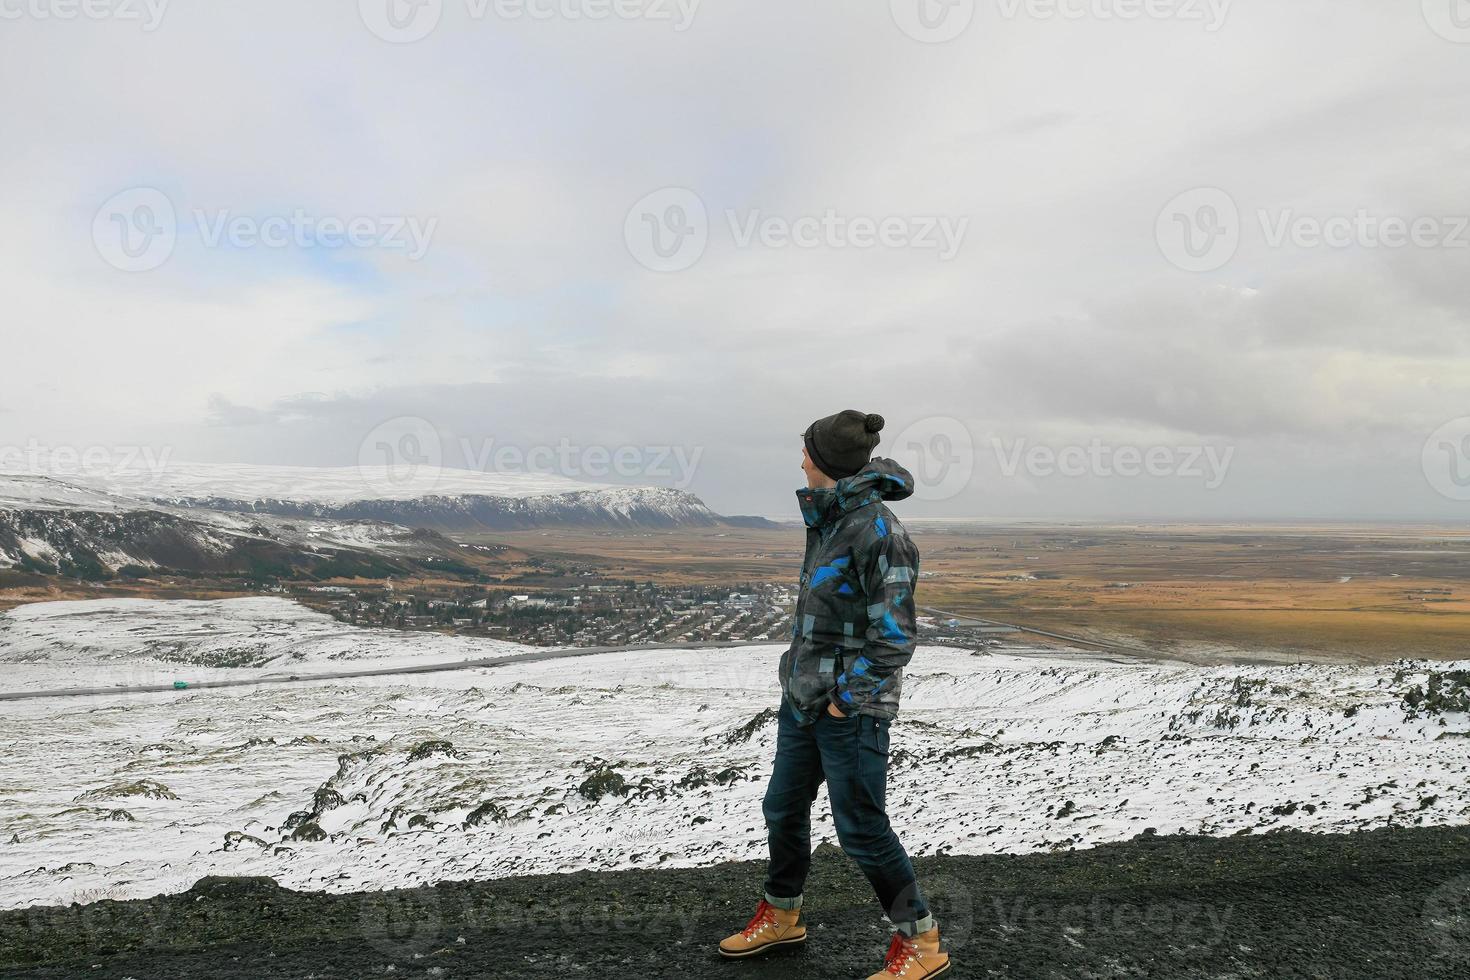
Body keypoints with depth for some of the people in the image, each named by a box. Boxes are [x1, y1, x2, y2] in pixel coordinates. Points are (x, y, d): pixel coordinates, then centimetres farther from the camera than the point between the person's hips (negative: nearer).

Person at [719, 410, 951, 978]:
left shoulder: (878, 532, -22)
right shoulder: (828, 516, 3)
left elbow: (894, 638, -21)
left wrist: (847, 699, -16)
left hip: (851, 705, -9)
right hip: (802, 693, 9)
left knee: (860, 829, 2)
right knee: (784, 808, 19)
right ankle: (781, 916, 39)